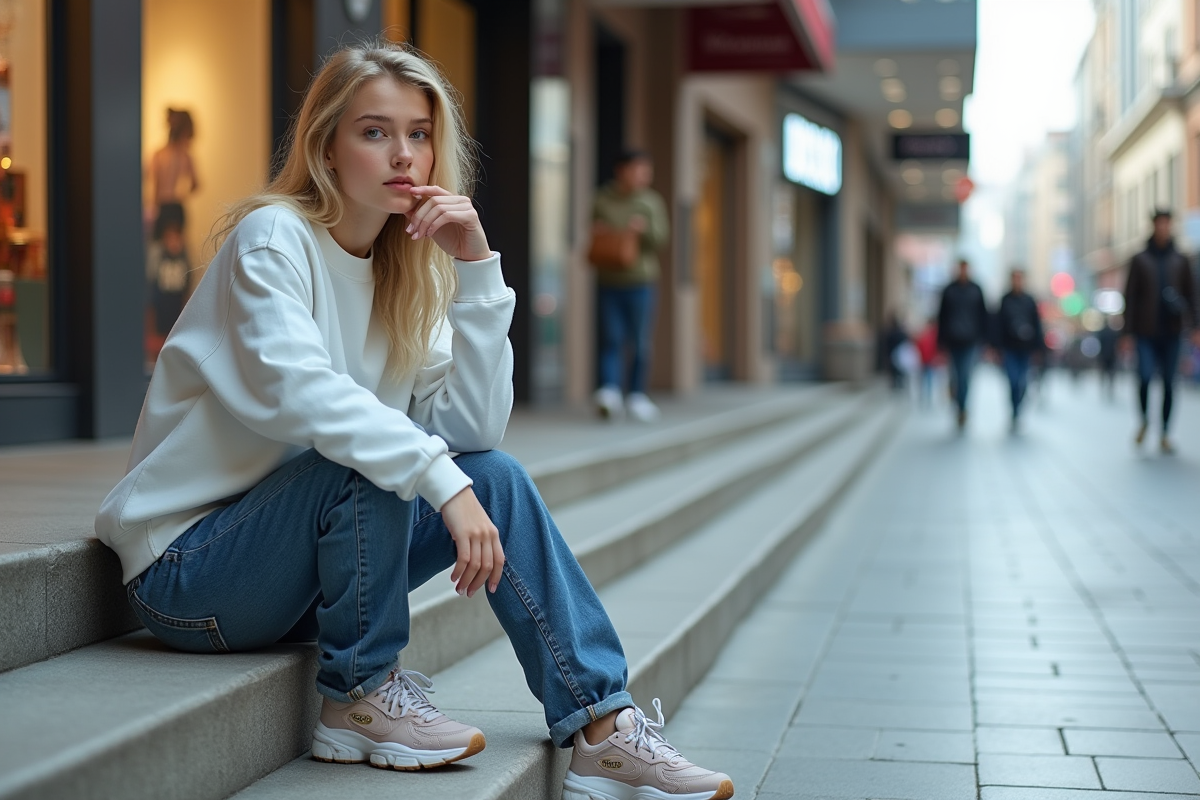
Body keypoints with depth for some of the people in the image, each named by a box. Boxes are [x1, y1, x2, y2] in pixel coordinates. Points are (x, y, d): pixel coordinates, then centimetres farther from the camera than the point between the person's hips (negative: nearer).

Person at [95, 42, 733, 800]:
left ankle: (601, 725, -6)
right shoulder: (273, 238, -14)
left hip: (298, 568, 7)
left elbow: (472, 429, -8)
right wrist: (439, 478, -39)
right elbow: (294, 388, -32)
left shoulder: (404, 274, 6)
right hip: (187, 569, -7)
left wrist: (475, 266, -14)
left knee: (497, 478, -8)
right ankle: (362, 698, -11)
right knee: (369, 463, -29)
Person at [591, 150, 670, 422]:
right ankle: (609, 390, -15)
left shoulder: (651, 201, 5)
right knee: (611, 339, -8)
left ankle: (636, 395, 14)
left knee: (640, 343, 4)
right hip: (608, 281, 0)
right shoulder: (602, 200, 7)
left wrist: (645, 229, -21)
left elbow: (661, 237, -1)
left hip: (640, 281, 0)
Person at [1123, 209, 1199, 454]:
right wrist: (1128, 330, -3)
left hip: (1171, 332, 2)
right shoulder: (1140, 260, 4)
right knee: (1145, 376, -16)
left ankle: (1165, 435, 11)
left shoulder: (1180, 261, 9)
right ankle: (1144, 421, 10)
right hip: (1146, 332, -2)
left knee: (1169, 382, 2)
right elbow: (1130, 295, 3)